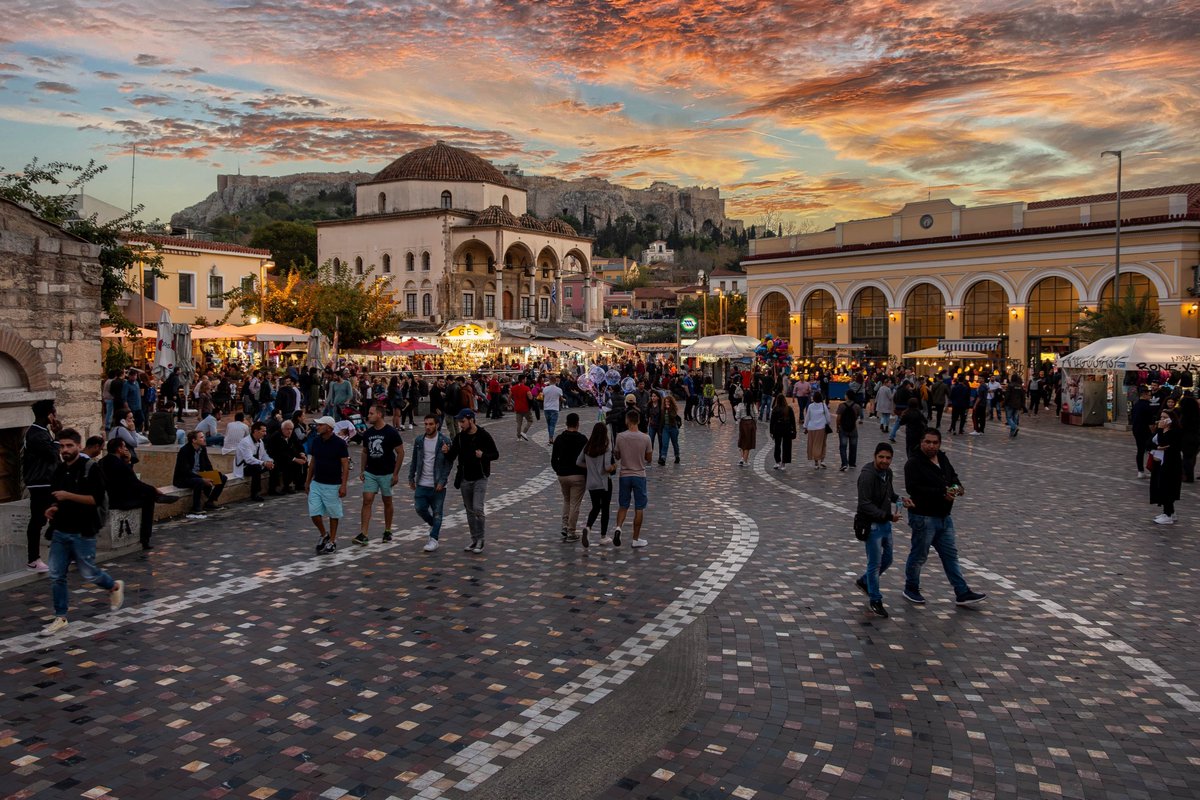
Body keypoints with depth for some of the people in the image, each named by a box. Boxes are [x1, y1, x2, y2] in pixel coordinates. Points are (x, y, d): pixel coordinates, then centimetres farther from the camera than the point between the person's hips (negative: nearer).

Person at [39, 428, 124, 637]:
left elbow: (97, 499, -17)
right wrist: (52, 509, 2)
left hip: (82, 533, -6)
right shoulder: (58, 471, 11)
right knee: (56, 576, 4)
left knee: (88, 574, 2)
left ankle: (115, 587, 30)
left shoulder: (91, 468, -10)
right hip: (60, 532, 6)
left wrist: (69, 496, -24)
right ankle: (60, 618, 14)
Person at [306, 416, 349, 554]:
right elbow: (312, 462, 13)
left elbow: (345, 464, -11)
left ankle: (332, 541, 21)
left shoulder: (339, 443, -13)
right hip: (316, 483, 5)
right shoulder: (315, 442, 3)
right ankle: (324, 535, 24)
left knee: (333, 514, 6)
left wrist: (343, 485, -16)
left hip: (333, 485, -5)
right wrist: (308, 481, 13)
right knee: (314, 513, 0)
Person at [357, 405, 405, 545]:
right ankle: (363, 534, -7)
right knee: (367, 501, -6)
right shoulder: (367, 433, 4)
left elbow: (400, 452, -8)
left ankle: (387, 531, 24)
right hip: (370, 473, 4)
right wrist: (362, 470, 6)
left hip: (387, 474, -3)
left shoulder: (391, 432, -11)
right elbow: (365, 452, 15)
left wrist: (396, 473, -10)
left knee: (387, 502, 9)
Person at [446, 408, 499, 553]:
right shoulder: (459, 437, 2)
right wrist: (447, 452, -18)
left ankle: (480, 539, 0)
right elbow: (452, 457, 4)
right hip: (465, 479, 5)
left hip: (480, 478, -4)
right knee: (470, 511, 10)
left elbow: (495, 454, -4)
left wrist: (483, 455, -23)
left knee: (477, 508, -15)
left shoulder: (484, 436, -8)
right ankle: (474, 539, 21)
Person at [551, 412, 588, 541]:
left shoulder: (559, 439, 2)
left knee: (566, 501, 24)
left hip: (562, 475, 4)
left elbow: (553, 459, 5)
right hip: (578, 476, -4)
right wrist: (587, 475, 2)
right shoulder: (582, 439, -10)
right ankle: (571, 533, 5)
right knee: (575, 504, 2)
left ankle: (565, 527, 15)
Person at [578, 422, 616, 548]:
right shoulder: (605, 449, -16)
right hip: (604, 483, -4)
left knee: (595, 507, 18)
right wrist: (613, 467, -2)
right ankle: (603, 536, 18)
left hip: (591, 483, 4)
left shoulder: (587, 447, -1)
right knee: (605, 508, 10)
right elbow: (607, 467, -23)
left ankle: (588, 527, -8)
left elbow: (579, 462, 3)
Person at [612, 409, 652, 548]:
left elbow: (617, 457, 5)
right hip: (639, 476, -1)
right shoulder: (645, 438, -10)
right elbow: (649, 459, 0)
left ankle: (618, 527, -8)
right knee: (639, 508, 7)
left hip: (624, 475, 1)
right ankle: (636, 539, 12)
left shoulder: (620, 437, -7)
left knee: (623, 506, 16)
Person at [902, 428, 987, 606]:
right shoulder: (914, 464, -17)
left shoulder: (943, 459, 9)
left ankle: (962, 593, 18)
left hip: (944, 517, 8)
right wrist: (941, 493, -30)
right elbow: (912, 488, -27)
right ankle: (911, 589, 23)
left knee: (951, 555, 12)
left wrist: (957, 486, -1)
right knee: (919, 556, 5)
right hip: (923, 517, -8)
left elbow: (952, 476, 24)